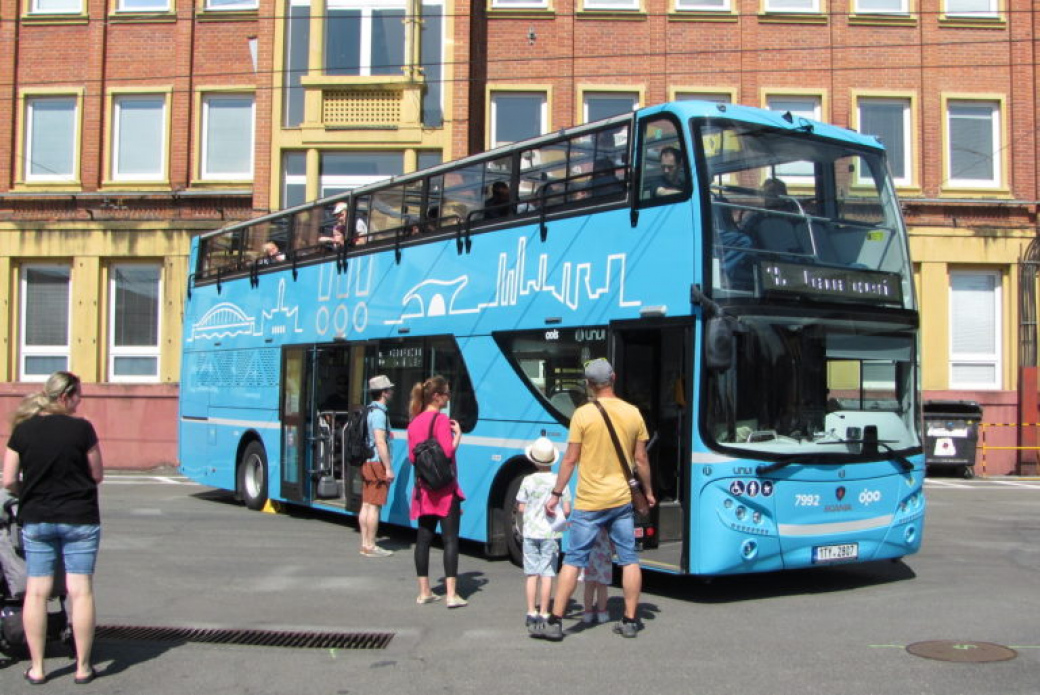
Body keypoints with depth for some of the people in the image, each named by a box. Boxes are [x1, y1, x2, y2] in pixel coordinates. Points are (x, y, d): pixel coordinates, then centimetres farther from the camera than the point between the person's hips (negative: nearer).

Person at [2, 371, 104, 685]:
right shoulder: (81, 428, -10)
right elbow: (97, 475, -4)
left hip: (35, 520, 3)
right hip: (80, 518, -3)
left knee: (36, 591, 8)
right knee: (81, 591, 3)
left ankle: (37, 667, 12)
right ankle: (82, 667, 8)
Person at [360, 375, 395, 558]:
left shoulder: (369, 411, 16)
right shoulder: (379, 413, -14)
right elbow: (380, 442, -21)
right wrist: (388, 468, -19)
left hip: (366, 463, 10)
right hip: (377, 464, -10)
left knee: (366, 505, 9)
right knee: (374, 506, -6)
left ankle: (365, 544, 13)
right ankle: (370, 546, -4)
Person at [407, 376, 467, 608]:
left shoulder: (414, 422, 10)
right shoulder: (441, 420, -11)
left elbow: (412, 456, 13)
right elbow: (448, 452, -19)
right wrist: (458, 434, -5)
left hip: (423, 488, 7)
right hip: (444, 488, -7)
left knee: (423, 538, 9)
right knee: (450, 539, -3)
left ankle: (424, 591, 13)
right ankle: (452, 594, -6)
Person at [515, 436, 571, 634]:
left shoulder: (528, 480, -5)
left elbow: (521, 508, -2)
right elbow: (566, 510, -4)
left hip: (531, 532, 1)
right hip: (551, 533, -1)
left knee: (531, 573, 8)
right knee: (547, 573, 3)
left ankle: (531, 613, 11)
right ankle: (543, 614, 4)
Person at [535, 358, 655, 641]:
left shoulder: (583, 414, -10)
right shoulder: (633, 413, 1)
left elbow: (570, 459, -8)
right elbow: (641, 459, 6)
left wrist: (556, 494, 0)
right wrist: (648, 491, 19)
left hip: (589, 501, -3)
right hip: (622, 499, 3)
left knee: (573, 560, 1)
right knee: (629, 559, 11)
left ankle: (555, 622, 2)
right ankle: (630, 620, 15)